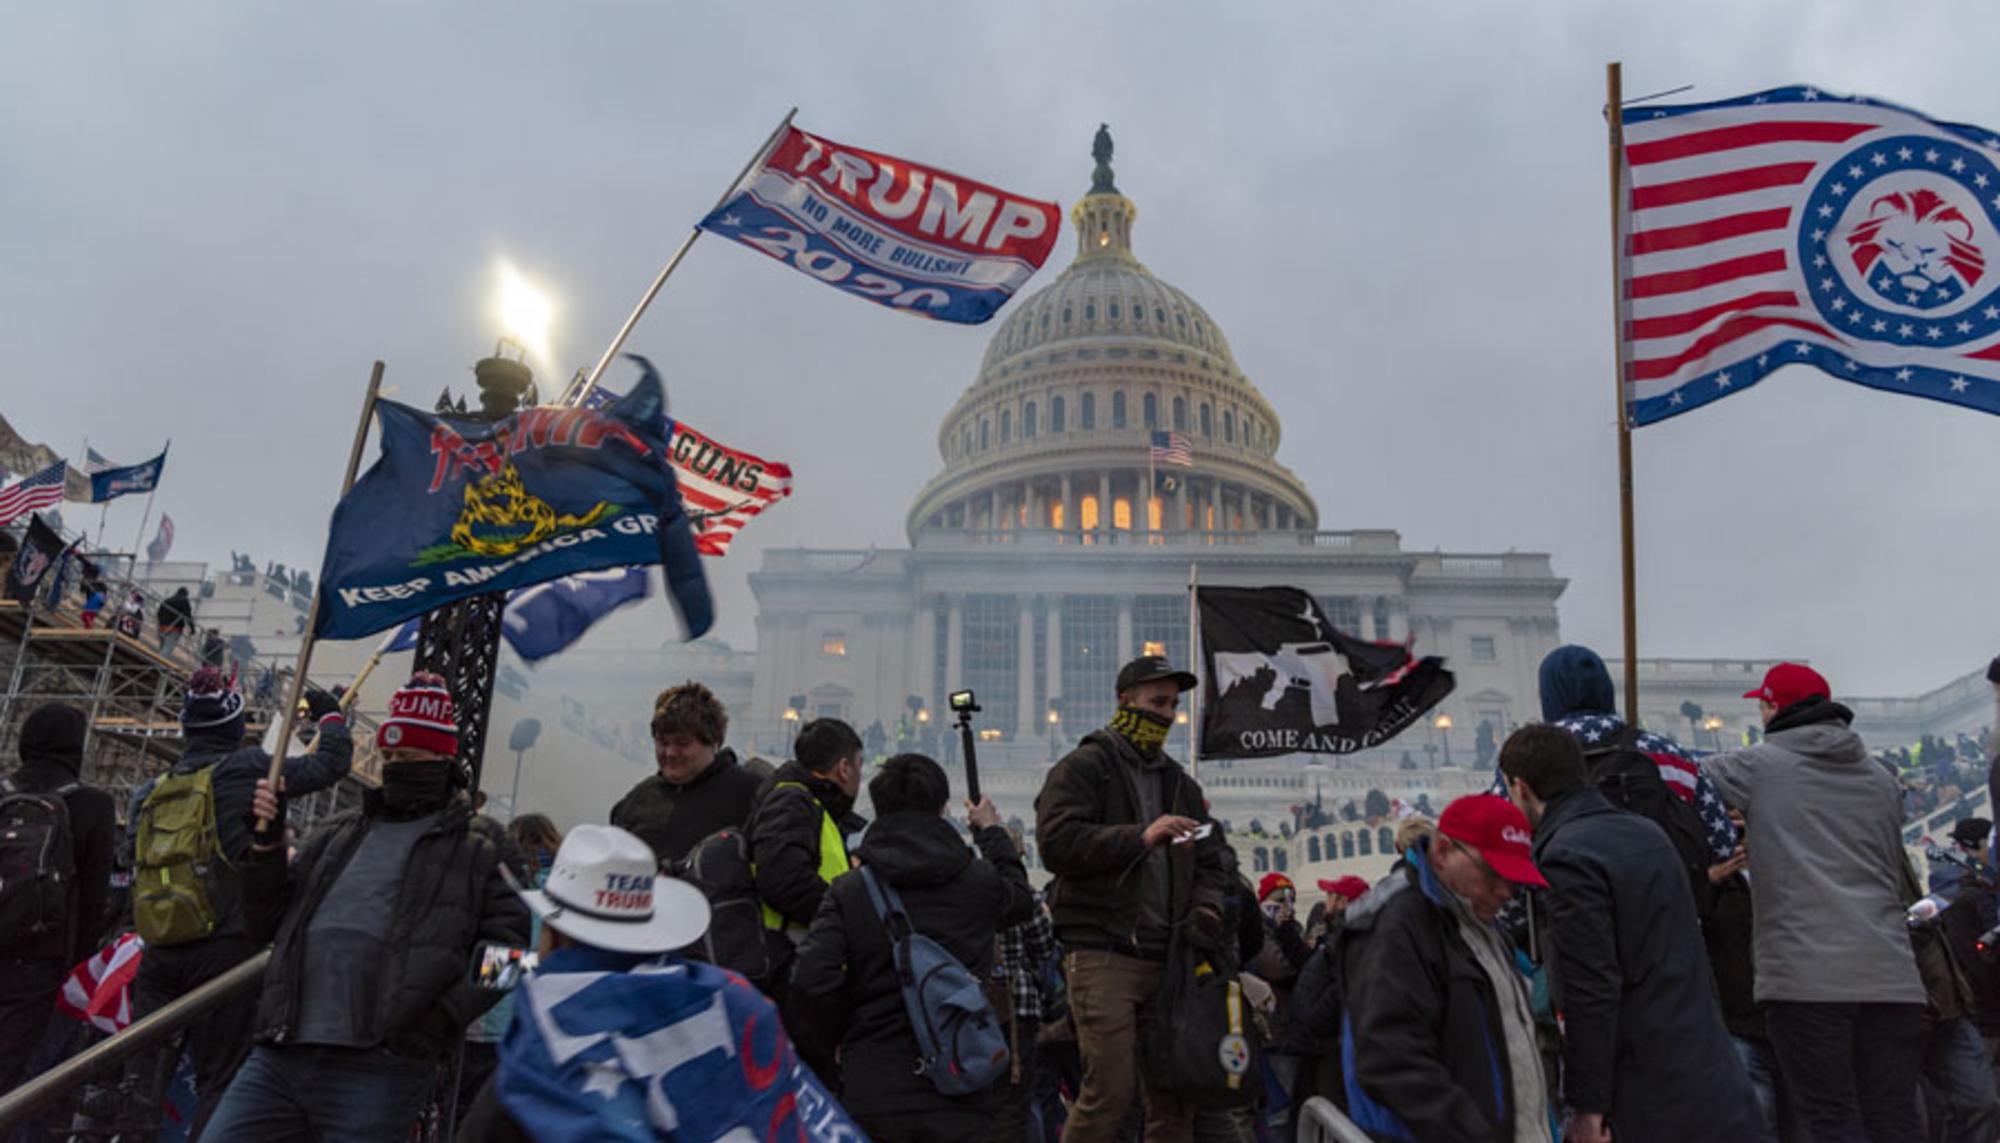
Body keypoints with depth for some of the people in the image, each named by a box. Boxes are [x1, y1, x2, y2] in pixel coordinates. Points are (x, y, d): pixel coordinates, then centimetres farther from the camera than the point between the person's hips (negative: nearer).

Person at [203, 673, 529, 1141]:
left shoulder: (475, 855, 5)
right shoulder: (340, 835, 20)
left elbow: (510, 944, -2)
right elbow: (270, 923, 20)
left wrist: (448, 1013, -13)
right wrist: (266, 844, 7)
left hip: (377, 1071, -5)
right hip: (278, 1055, 5)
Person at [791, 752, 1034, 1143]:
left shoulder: (848, 891, -5)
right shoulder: (981, 881, -1)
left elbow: (810, 978, -16)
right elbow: (1021, 898, 23)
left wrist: (849, 1023, 3)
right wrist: (992, 832, 36)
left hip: (871, 1098, 0)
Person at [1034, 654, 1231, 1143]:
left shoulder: (1181, 783, 22)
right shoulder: (1084, 767, 1)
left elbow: (1211, 863, 21)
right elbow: (1057, 842, -13)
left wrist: (1207, 909, -1)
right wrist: (1140, 836, -19)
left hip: (1167, 958, 6)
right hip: (1102, 955, -6)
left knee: (1177, 1092, 6)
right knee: (1112, 1089, -12)